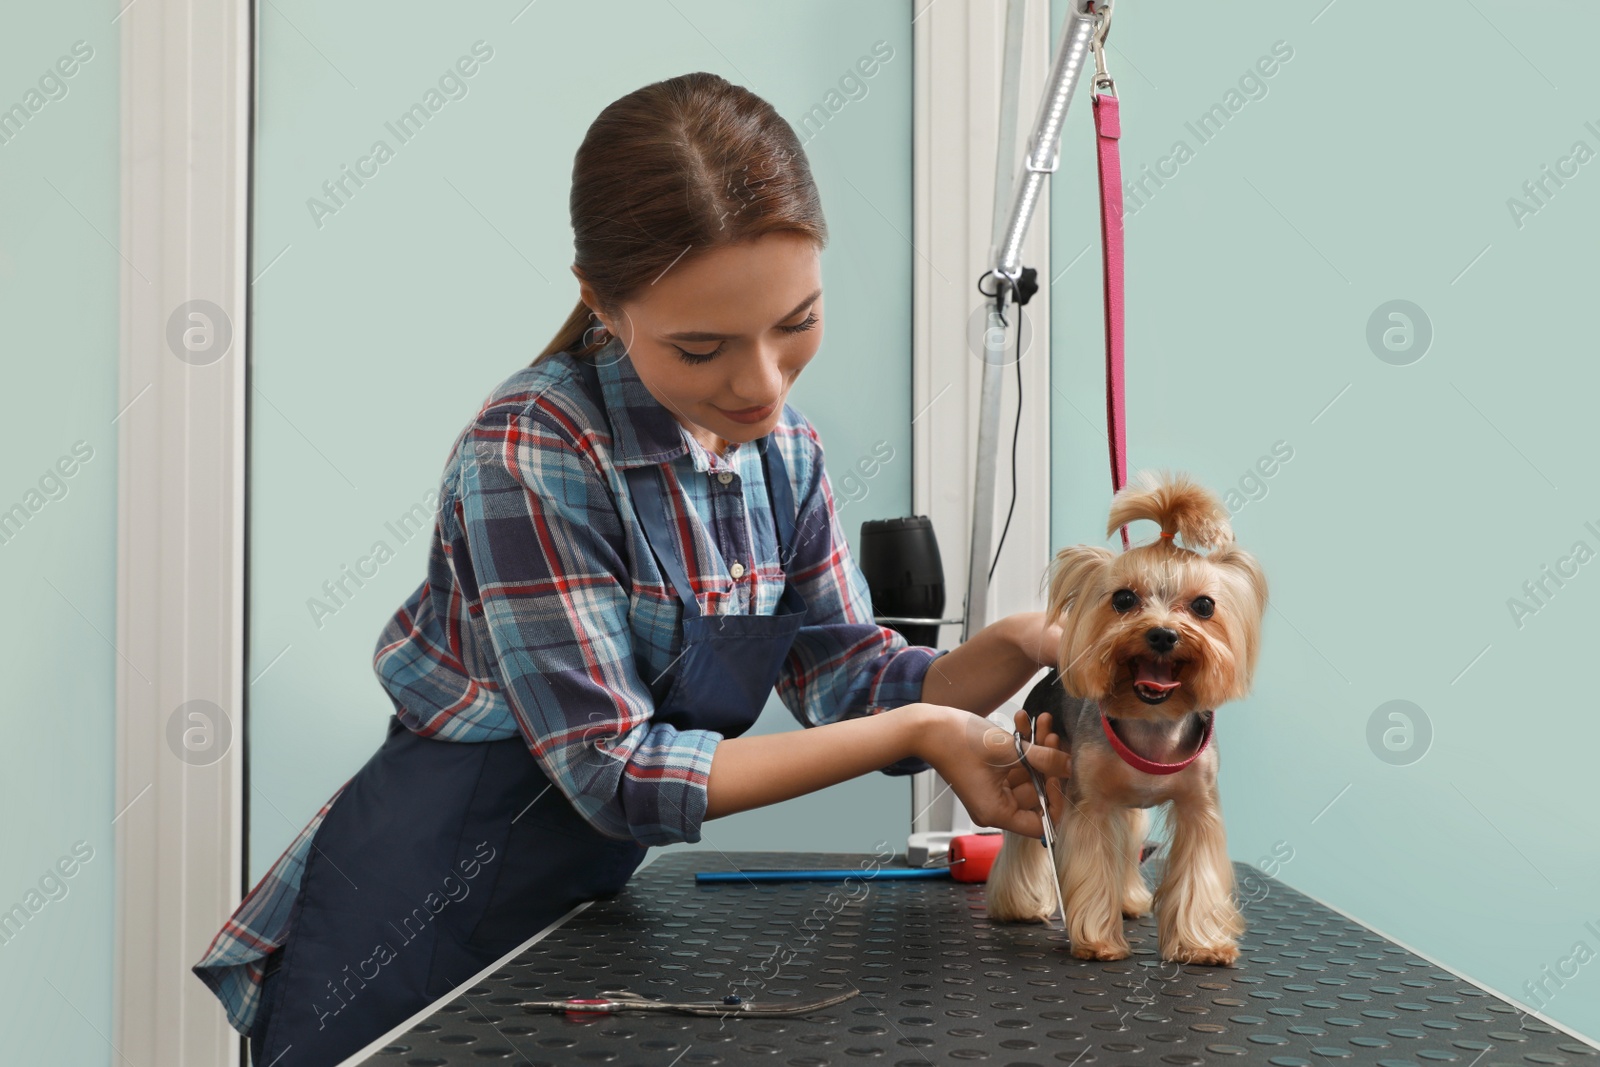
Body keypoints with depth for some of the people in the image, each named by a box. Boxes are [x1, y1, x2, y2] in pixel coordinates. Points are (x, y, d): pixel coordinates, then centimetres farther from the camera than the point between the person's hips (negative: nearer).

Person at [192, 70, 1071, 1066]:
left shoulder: (779, 444, -2)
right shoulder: (531, 454, -24)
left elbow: (852, 677, 0)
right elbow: (618, 773, -24)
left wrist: (1015, 646, -20)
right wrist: (916, 734, -26)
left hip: (577, 910, 7)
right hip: (420, 936, -6)